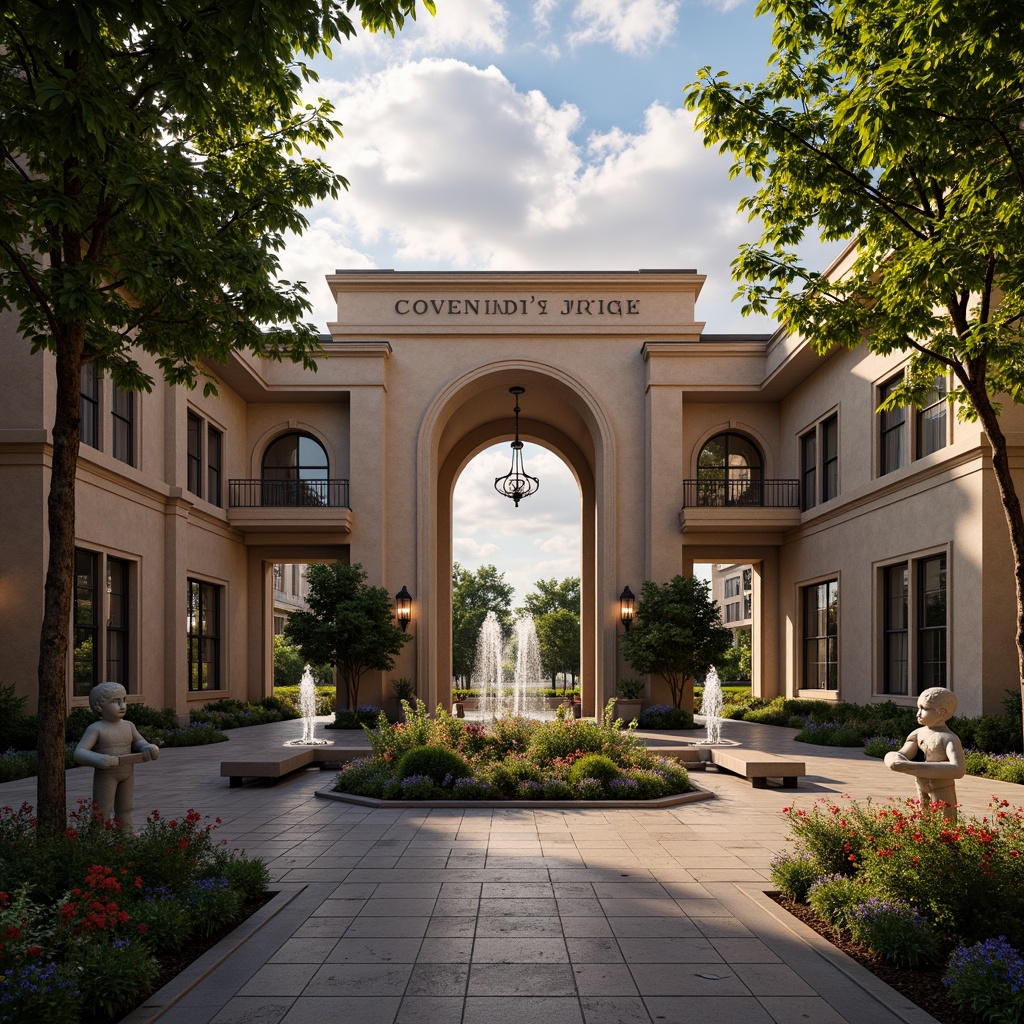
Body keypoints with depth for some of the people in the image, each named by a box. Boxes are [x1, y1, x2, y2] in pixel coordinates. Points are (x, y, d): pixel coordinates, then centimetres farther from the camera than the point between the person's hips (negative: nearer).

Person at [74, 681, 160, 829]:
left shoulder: (128, 726, 3)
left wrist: (148, 749, -7)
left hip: (127, 774, 6)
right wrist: (98, 759, -40)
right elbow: (79, 753, -22)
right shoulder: (95, 729, -15)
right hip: (105, 776, -6)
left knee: (124, 812, 16)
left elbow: (139, 743, 17)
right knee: (102, 814, -5)